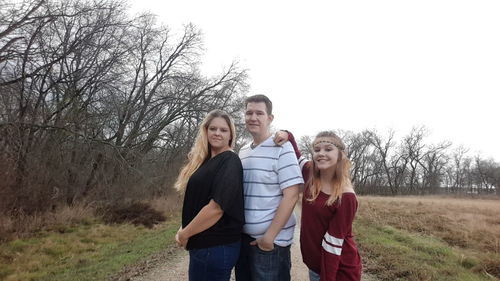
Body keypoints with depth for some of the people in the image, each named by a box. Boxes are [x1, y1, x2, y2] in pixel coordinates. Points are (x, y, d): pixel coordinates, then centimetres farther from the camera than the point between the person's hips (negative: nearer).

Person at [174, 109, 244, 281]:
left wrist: (184, 234, -14)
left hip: (216, 247, -8)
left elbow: (216, 207, -25)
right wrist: (183, 230, 0)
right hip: (205, 243, 8)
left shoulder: (229, 162, -17)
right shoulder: (206, 161, 10)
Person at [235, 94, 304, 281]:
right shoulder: (243, 151, 8)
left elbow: (291, 196, -16)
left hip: (271, 241, -6)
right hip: (242, 237, 7)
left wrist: (269, 237, -17)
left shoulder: (282, 149, -12)